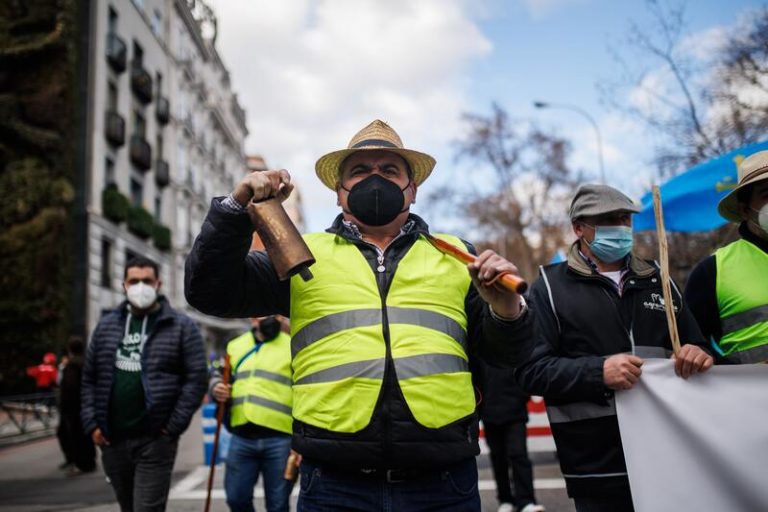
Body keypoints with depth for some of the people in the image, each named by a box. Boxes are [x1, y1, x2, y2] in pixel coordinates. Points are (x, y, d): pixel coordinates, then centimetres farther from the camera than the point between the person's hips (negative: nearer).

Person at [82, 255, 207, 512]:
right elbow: (90, 379, 13)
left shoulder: (181, 326, -3)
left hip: (155, 440, -5)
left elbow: (196, 378, -8)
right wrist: (91, 423, 3)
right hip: (112, 440, 5)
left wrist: (173, 427, -13)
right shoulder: (106, 326, 10)